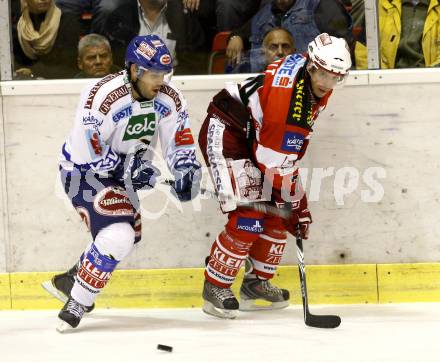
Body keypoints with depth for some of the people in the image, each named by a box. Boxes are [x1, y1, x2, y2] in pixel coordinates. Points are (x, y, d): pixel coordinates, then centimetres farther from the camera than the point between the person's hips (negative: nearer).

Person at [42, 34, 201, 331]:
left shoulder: (169, 99, -11)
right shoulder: (103, 97, -32)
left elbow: (179, 142, -3)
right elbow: (85, 155, -29)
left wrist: (187, 171, -22)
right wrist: (129, 167, -27)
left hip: (121, 171, 9)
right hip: (84, 171, -9)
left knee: (130, 234, 22)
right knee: (118, 236, -24)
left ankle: (69, 281, 40)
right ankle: (76, 304, -12)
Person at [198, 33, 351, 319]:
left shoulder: (317, 89, -2)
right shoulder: (285, 94, -31)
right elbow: (277, 161, -28)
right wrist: (296, 203, -22)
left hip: (254, 138, 10)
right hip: (225, 132, -10)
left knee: (277, 212, 5)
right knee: (249, 217, -16)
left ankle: (256, 283, 18)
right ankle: (216, 287, -4)